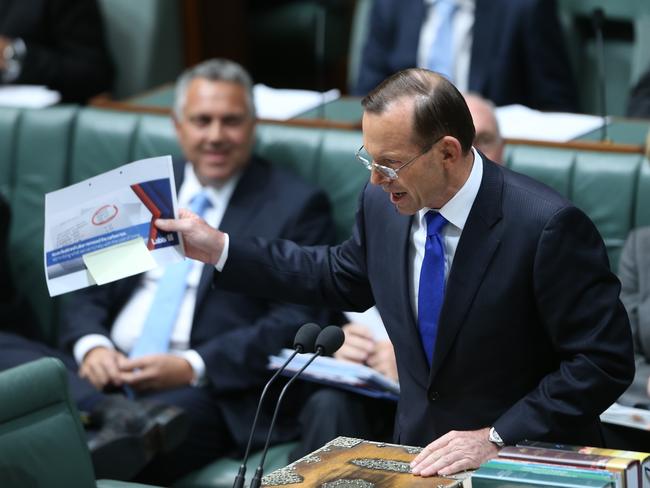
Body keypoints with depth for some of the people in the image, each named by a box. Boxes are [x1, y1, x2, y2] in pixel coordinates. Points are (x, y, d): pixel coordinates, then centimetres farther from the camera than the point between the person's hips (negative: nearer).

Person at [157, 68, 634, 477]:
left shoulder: (548, 226, -20)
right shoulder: (383, 204, -2)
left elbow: (605, 361, -17)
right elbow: (344, 277, 19)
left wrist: (497, 437, -21)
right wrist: (219, 248, 14)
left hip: (527, 466, -4)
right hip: (422, 453, 4)